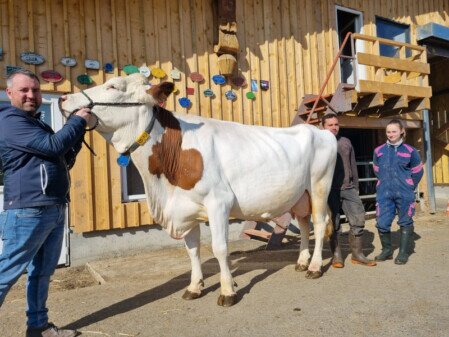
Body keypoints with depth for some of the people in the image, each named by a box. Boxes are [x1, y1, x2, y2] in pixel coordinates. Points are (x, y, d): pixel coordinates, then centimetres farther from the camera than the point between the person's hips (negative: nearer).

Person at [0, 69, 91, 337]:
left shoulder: (37, 123, 21)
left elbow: (64, 158, 21)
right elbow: (53, 145, -21)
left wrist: (79, 129, 8)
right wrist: (78, 120, -7)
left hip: (55, 209, 9)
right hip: (28, 211, -9)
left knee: (43, 271, 15)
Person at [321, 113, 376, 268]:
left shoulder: (346, 142, 13)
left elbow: (353, 166, 16)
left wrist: (356, 187, 14)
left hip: (348, 189, 4)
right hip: (330, 190, -4)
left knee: (358, 220, 2)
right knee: (334, 224, 2)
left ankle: (357, 254, 16)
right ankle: (336, 256, 15)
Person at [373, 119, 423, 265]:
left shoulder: (410, 151, -2)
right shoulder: (378, 151, 2)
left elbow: (417, 172, 8)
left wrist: (408, 187, 8)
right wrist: (385, 183, 12)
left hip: (404, 194, -1)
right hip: (384, 193, 1)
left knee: (405, 223, 8)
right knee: (382, 223, -1)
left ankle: (403, 253, 20)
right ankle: (387, 250, 19)